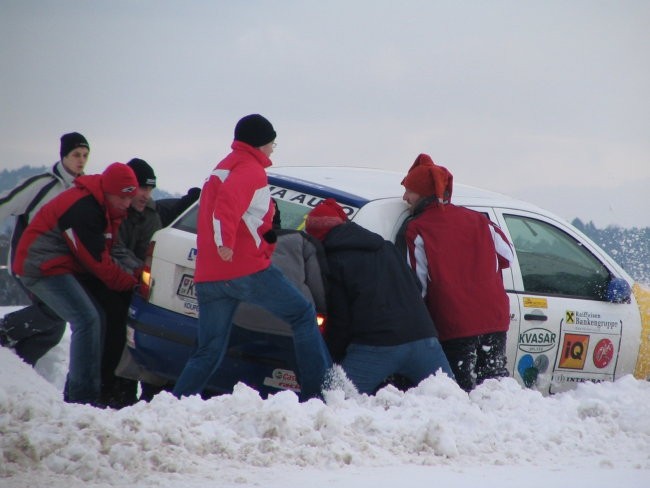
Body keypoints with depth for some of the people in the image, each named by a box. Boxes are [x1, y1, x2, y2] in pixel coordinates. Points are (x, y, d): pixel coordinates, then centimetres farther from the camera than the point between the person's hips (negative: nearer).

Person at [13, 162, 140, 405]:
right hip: (43, 267, -10)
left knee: (96, 319, 8)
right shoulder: (83, 208, -25)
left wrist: (131, 278, 2)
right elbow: (97, 260, -21)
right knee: (87, 319, -20)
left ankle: (74, 395, 12)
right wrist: (132, 283, -11)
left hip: (62, 268, 10)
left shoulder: (104, 207, 8)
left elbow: (101, 254, 14)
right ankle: (83, 397, -21)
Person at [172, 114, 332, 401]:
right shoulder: (251, 170, -4)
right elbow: (228, 200, -23)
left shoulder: (221, 170, 26)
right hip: (247, 269, -8)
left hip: (208, 276, 8)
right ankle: (318, 389, -1)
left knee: (208, 352, 9)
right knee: (303, 315, 4)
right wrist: (225, 242, -34)